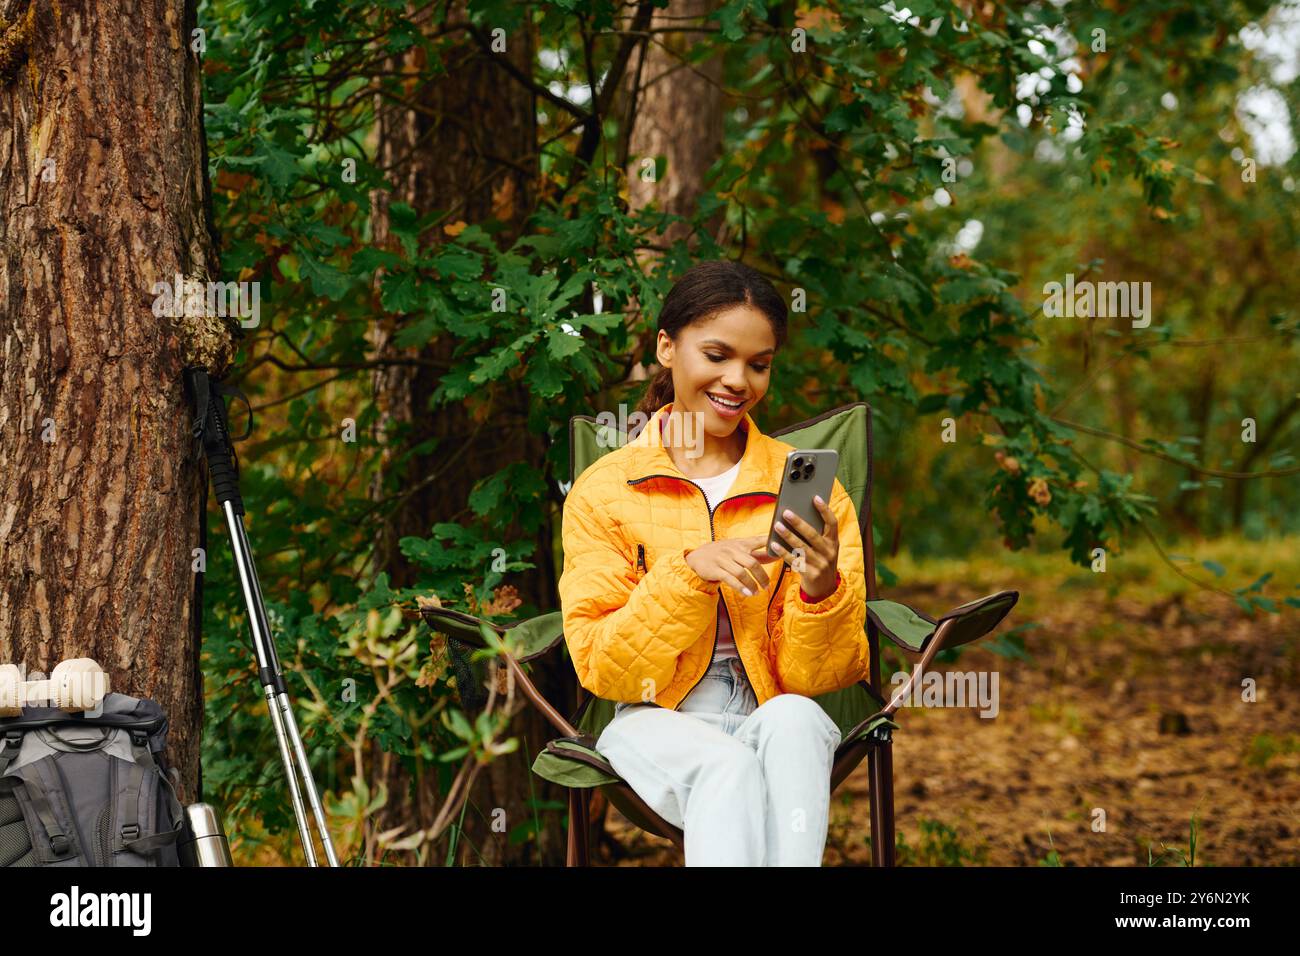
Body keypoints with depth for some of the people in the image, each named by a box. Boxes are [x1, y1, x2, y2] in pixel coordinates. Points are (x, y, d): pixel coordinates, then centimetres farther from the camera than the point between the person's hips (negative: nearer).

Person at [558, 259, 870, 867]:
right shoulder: (601, 491, 2)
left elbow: (819, 677, 2)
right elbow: (602, 668, -3)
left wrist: (821, 592, -20)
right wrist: (689, 572, -18)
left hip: (775, 718, 2)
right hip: (658, 724, -1)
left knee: (794, 718, -34)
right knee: (729, 769, -35)